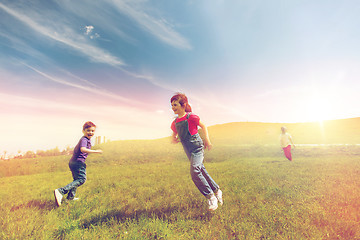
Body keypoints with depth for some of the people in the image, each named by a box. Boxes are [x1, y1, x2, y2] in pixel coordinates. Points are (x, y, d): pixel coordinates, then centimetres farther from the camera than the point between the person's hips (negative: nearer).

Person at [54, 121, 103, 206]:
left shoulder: (87, 139, 17)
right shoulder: (84, 140, -14)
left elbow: (76, 149, 33)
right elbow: (83, 149, -34)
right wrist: (95, 151, -34)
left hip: (73, 162, 11)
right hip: (78, 162, -11)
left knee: (77, 179, 21)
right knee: (81, 179, -13)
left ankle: (70, 197, 32)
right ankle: (61, 191, -18)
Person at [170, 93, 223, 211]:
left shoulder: (191, 117, -11)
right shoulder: (175, 122, 8)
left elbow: (203, 126, 0)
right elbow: (174, 135, 23)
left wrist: (207, 140, -7)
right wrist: (173, 139, 0)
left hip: (196, 147, -7)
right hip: (188, 151, 7)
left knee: (195, 171, -22)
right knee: (202, 171, 14)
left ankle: (211, 197, -7)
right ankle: (217, 191, 32)